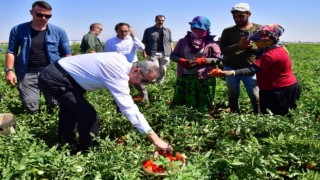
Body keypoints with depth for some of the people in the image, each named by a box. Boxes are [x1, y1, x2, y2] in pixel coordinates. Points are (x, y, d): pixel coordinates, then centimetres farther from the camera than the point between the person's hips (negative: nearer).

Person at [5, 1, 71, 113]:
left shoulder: (59, 32, 1)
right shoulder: (18, 30, 2)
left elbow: (66, 54, 4)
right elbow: (11, 51, 4)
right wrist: (9, 70, -8)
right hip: (28, 73, 0)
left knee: (54, 104, 8)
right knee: (32, 108, -3)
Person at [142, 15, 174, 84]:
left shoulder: (168, 30, 15)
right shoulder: (148, 30, 6)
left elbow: (170, 42, 16)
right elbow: (144, 42, 3)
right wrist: (144, 52, -9)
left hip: (165, 54, 3)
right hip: (153, 54, -3)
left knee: (163, 70, 5)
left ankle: (159, 83, 17)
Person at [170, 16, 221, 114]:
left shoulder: (211, 43, 2)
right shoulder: (183, 41, 10)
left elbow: (218, 58, -4)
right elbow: (173, 55, 12)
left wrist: (202, 61, -16)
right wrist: (182, 61, -9)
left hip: (204, 78, -3)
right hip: (184, 77, 3)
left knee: (203, 108, 5)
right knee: (178, 105, 8)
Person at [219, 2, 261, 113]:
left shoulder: (259, 29, 4)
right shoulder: (228, 31, 5)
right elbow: (222, 49, -5)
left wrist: (251, 47, -18)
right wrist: (237, 46, -21)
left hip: (250, 68, -1)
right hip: (230, 68, 2)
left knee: (255, 96, -1)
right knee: (233, 95, 11)